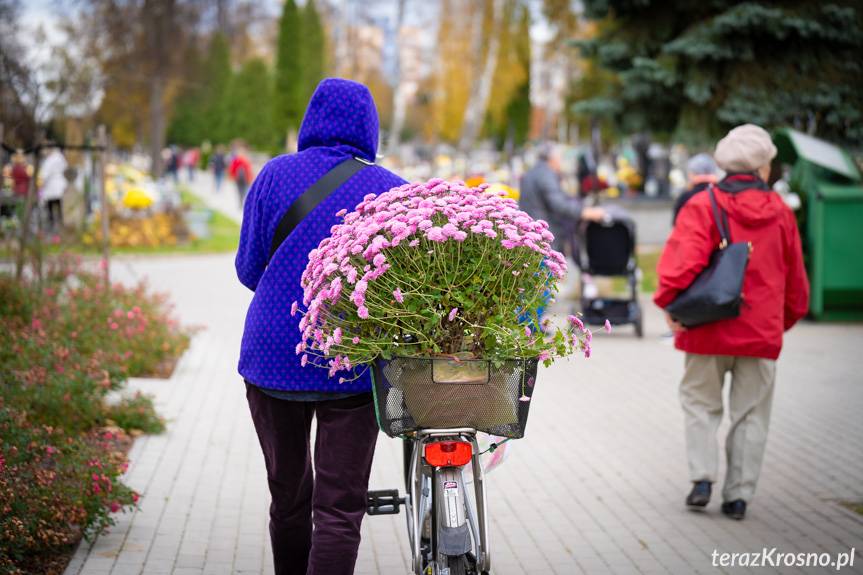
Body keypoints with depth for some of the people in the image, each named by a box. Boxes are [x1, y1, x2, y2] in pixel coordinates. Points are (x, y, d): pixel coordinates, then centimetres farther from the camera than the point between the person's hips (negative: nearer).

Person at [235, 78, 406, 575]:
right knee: (340, 507, -2)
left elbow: (249, 269, 4)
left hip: (274, 358, 2)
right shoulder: (393, 190, 0)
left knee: (289, 494, 17)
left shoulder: (276, 175, 1)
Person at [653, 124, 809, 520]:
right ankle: (739, 494, 9)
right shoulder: (779, 212, 4)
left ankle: (702, 478, 1)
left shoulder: (702, 206, -7)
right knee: (751, 414, 10)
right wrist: (787, 318, 26)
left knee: (701, 402, 14)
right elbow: (795, 278, 12)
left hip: (710, 328, -2)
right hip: (762, 332, 2)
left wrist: (670, 303, -10)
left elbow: (683, 260, -20)